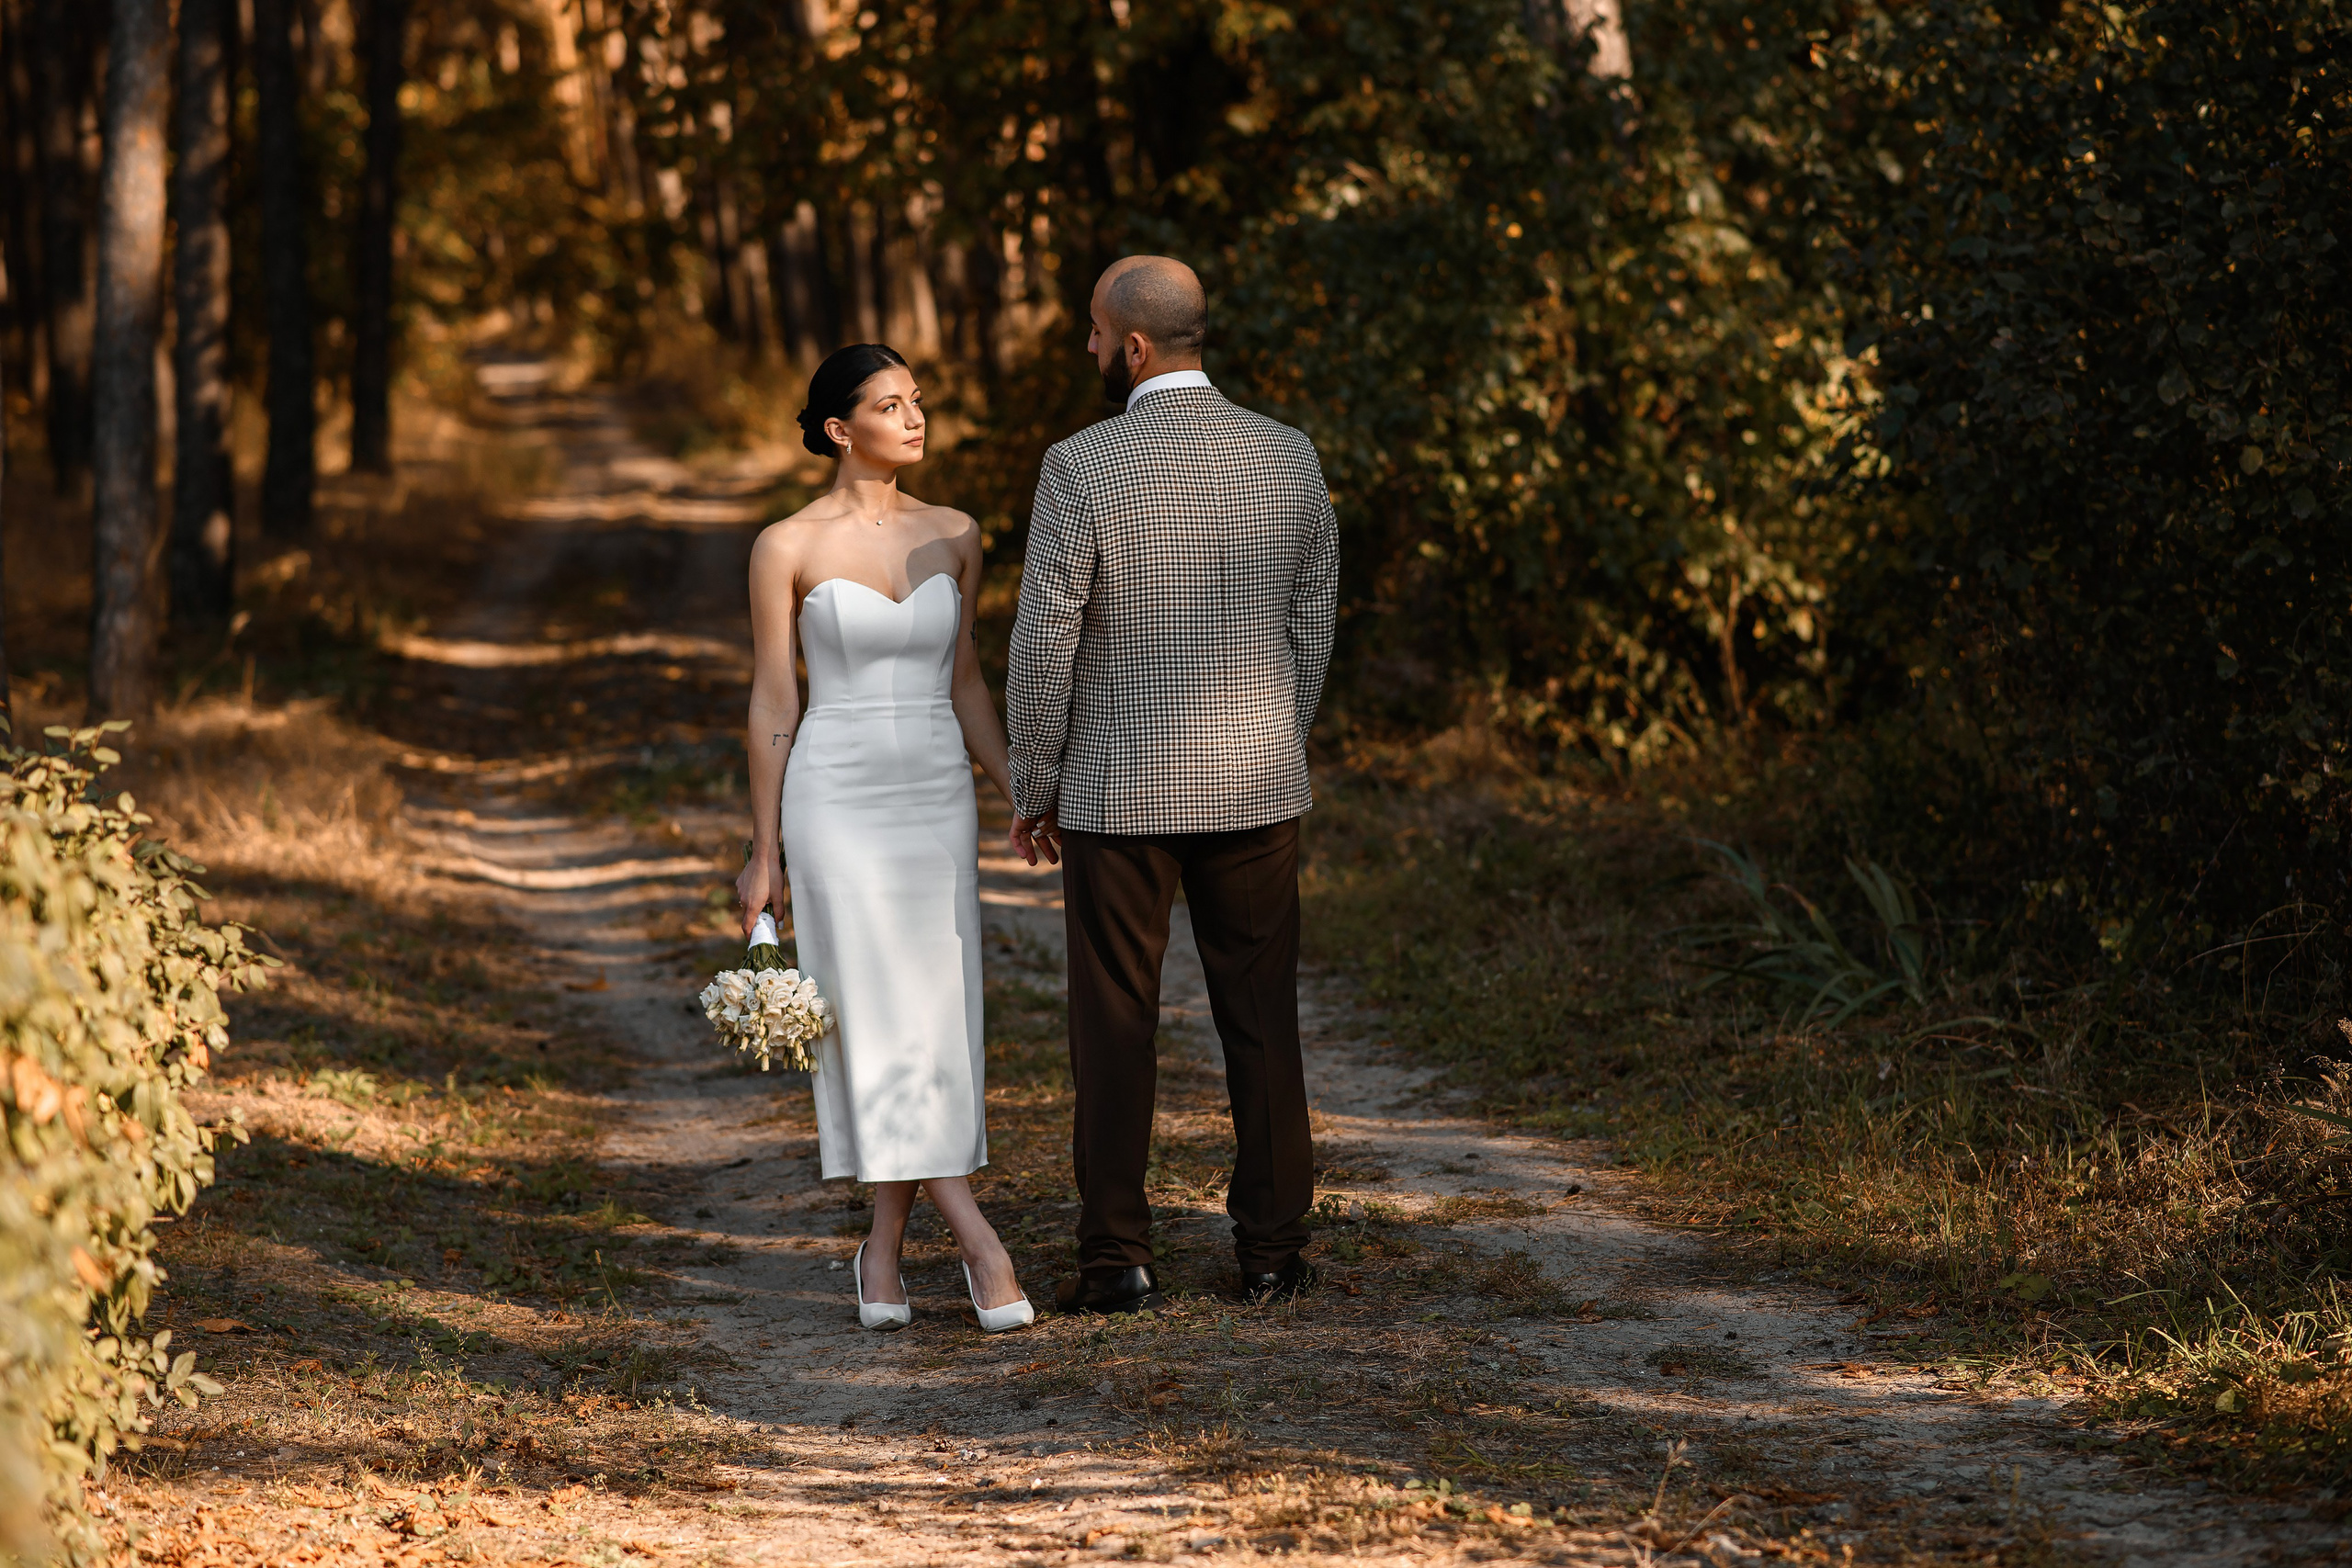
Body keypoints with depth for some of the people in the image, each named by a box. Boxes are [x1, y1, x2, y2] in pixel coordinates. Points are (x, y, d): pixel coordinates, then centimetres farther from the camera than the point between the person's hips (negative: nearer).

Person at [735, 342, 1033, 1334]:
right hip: (838, 798, -4)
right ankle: (976, 1241, -9)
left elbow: (963, 684, 13)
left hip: (938, 800, 4)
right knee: (880, 1023, -9)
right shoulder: (787, 547, -5)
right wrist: (763, 855, -2)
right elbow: (772, 704, -2)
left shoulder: (952, 538, 7)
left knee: (935, 1026, 2)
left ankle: (883, 1249, 12)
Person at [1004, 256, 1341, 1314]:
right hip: (1256, 789, 3)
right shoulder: (1290, 459, -2)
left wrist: (1031, 792, 0)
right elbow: (1312, 633, 6)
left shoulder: (1081, 469, -14)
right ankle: (1273, 1248, 15)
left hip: (1117, 792, -3)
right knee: (1261, 1024, 11)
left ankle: (1118, 1260, 8)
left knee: (1115, 1029, 6)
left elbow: (1045, 646, -11)